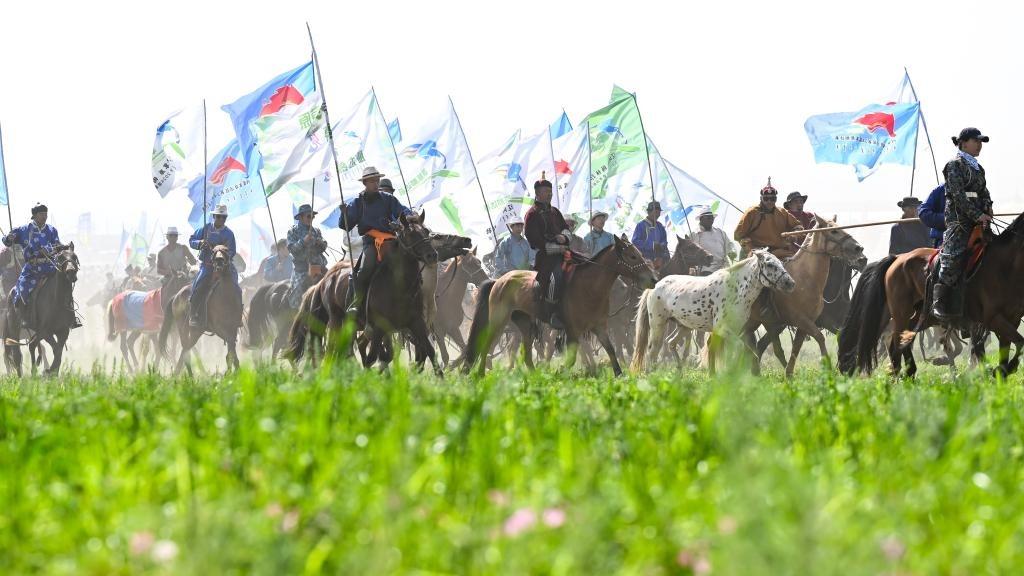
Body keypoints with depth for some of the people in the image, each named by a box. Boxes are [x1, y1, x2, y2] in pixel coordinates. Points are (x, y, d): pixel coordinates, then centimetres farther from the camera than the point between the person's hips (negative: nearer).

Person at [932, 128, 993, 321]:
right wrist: (977, 215, -19)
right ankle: (940, 304, -15)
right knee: (954, 258, -16)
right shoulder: (955, 165, -4)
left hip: (978, 220, 8)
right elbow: (958, 195, -13)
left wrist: (987, 212, -2)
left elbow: (984, 193, 18)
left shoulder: (978, 168, 21)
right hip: (959, 219, -8)